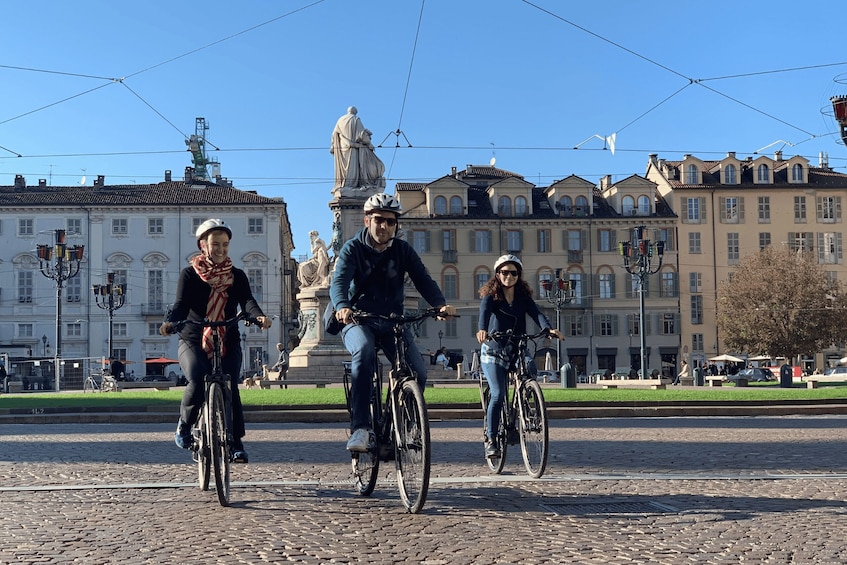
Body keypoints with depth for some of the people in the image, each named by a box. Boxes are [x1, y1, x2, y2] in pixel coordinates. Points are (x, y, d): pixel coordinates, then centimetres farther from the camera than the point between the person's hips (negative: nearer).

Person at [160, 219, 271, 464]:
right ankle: (184, 423, 0)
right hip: (193, 342, -2)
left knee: (230, 386, -18)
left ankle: (236, 443, -7)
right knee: (197, 381, -27)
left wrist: (259, 316, -34)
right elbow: (182, 304, -10)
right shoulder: (189, 274, 4)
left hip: (228, 343, 2)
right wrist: (170, 322, -33)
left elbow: (247, 301, -10)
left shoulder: (237, 276, 8)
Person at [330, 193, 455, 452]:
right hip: (359, 320, -3)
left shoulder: (403, 250, 5)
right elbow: (339, 281, -20)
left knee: (418, 372, -16)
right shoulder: (353, 248, -4)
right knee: (364, 351, -36)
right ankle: (360, 428, -36)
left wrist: (441, 305, -29)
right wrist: (342, 307, -43)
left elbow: (424, 280, -8)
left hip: (393, 321, 3)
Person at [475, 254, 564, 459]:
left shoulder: (523, 297, 5)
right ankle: (490, 440, -7)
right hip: (493, 352, -3)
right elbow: (484, 311, -24)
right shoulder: (491, 295, -4)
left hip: (517, 351, 3)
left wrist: (549, 329, -32)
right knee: (498, 395, -16)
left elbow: (536, 313, -11)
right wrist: (482, 330, -46)